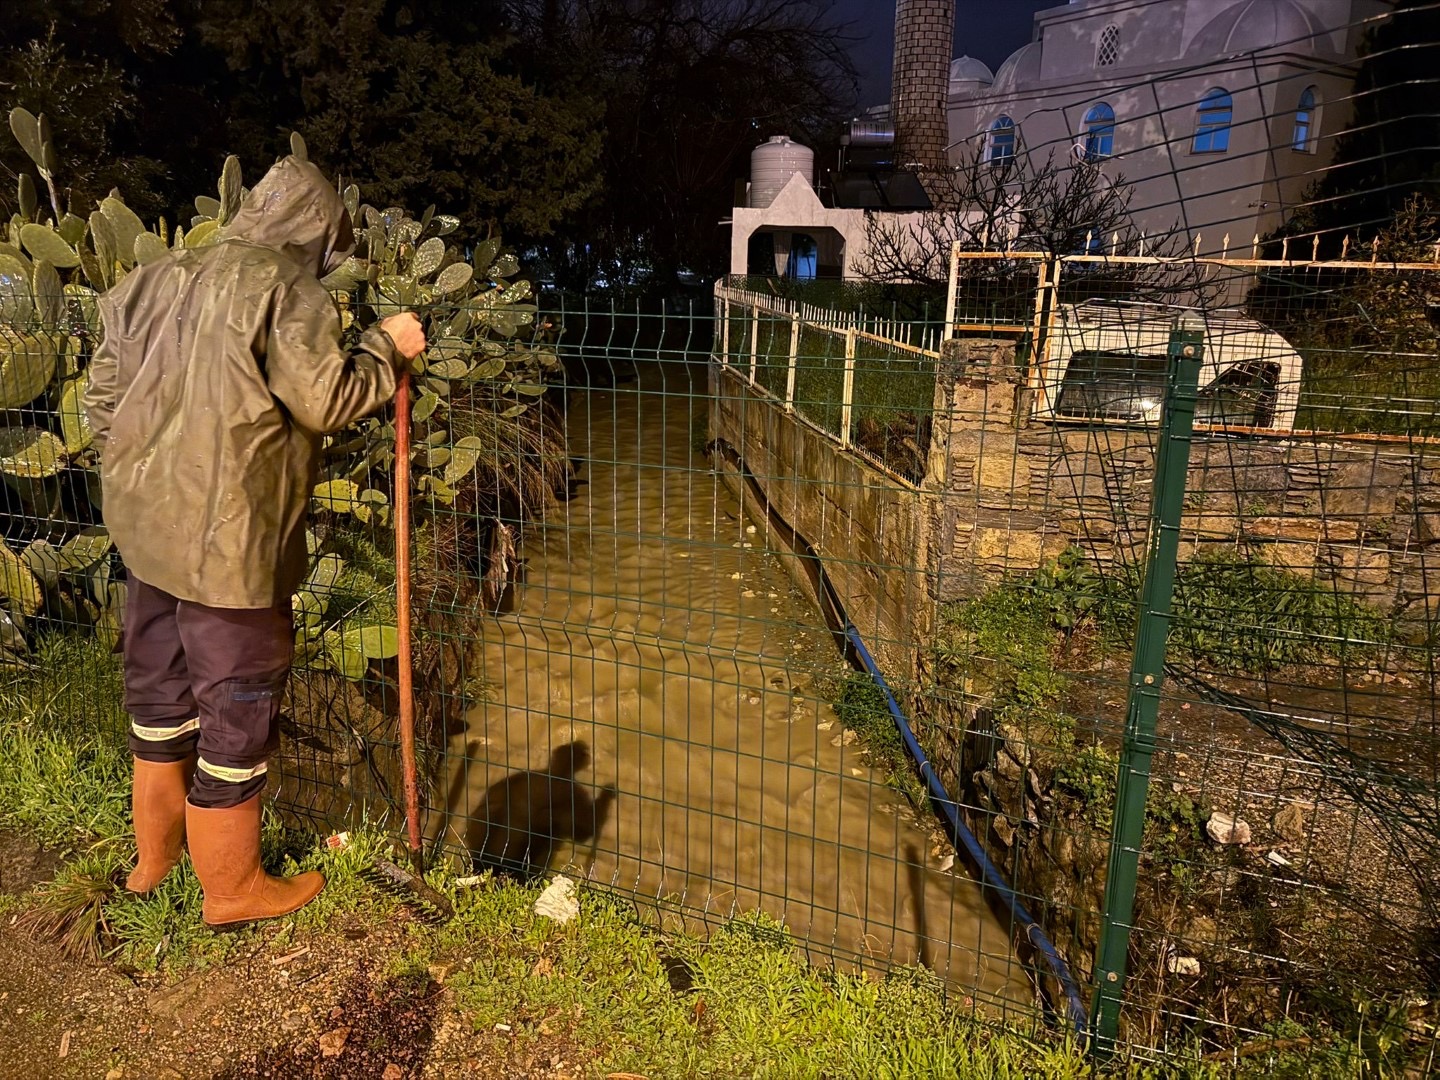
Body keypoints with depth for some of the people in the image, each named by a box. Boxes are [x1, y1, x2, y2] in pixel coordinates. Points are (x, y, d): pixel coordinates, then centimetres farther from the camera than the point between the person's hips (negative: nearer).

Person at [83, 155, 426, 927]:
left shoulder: (160, 279, 12)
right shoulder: (286, 287, -12)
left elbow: (102, 393, 13)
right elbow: (325, 400, -15)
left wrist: (139, 472, 22)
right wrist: (386, 346, -1)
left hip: (146, 524, 8)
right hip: (227, 539, -8)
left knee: (158, 689, 21)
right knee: (238, 703, 5)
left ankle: (155, 851, 39)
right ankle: (232, 886, 20)